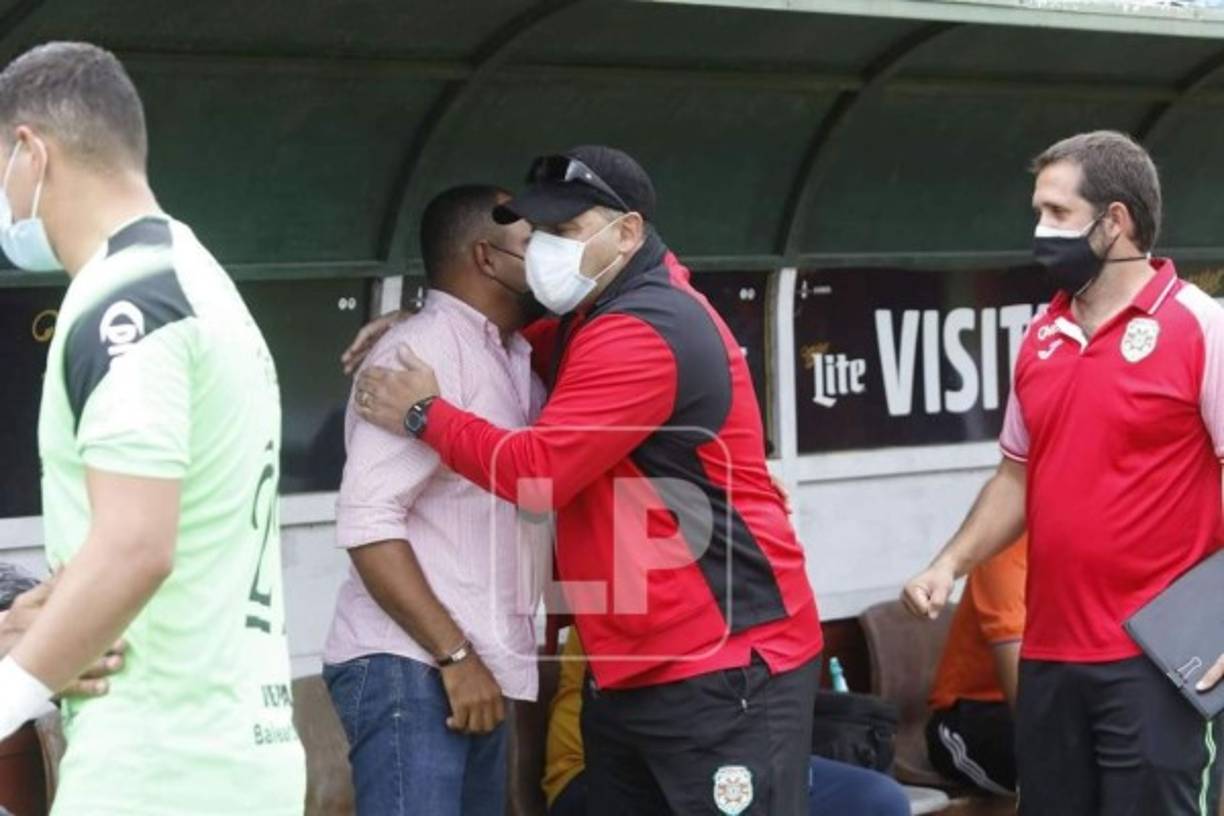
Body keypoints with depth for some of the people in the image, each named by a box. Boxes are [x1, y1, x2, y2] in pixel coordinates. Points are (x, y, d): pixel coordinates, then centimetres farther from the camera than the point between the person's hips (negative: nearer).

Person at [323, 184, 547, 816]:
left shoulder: (511, 359, 17)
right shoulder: (423, 350, -10)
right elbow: (366, 520, -18)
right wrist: (454, 656, -19)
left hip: (478, 668, 9)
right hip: (410, 666, -8)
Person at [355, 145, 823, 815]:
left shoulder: (644, 331, -17)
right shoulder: (595, 319, 15)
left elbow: (537, 472, -21)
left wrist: (424, 415, -7)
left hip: (725, 668, -10)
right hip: (626, 671, 10)